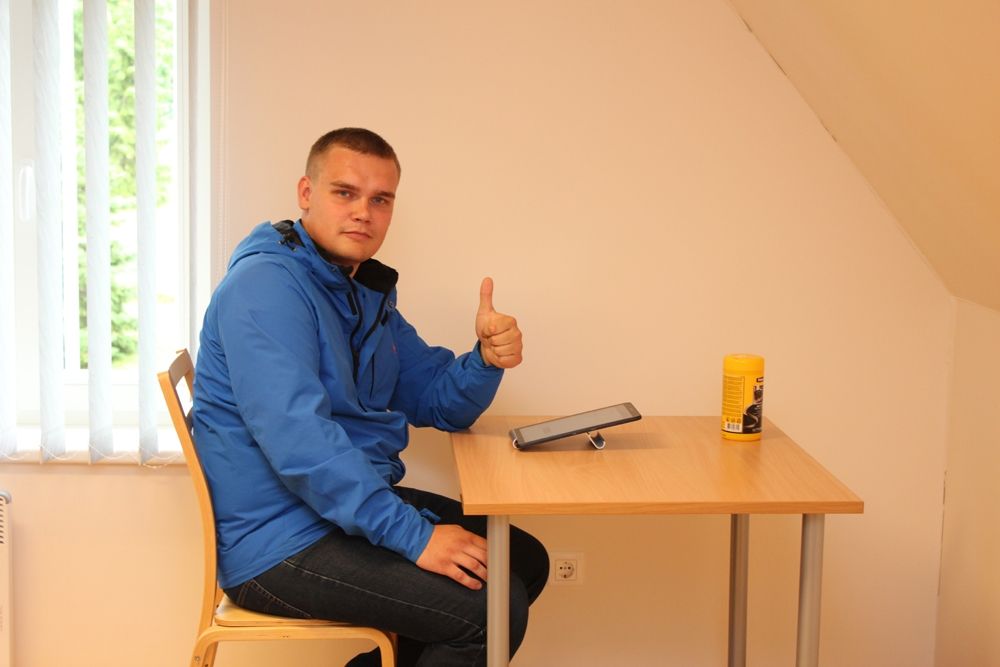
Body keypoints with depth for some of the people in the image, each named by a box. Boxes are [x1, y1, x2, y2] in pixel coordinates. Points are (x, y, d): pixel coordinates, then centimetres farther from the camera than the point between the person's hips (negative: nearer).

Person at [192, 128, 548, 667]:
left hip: (357, 503, 10)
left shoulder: (367, 293, 14)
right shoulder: (266, 284, -17)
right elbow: (297, 438, -28)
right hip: (279, 546, -10)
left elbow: (436, 401, 14)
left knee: (525, 559, 13)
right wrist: (413, 536, -29)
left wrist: (487, 359, -9)